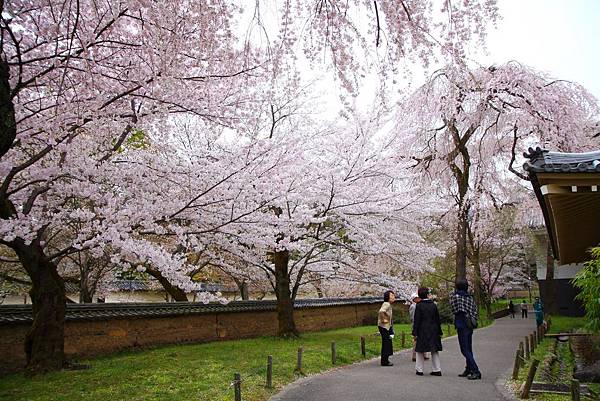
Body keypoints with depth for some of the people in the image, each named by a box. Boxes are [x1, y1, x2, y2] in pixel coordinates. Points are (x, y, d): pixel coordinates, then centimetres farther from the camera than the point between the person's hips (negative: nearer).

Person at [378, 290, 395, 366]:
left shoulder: (389, 305, 14)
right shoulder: (386, 304, -17)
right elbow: (381, 311, -36)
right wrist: (383, 319, -23)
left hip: (388, 326, 10)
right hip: (384, 326, -10)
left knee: (388, 343, 13)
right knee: (386, 343, -6)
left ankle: (385, 360, 21)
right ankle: (384, 361, 0)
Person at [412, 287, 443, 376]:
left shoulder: (419, 306, -8)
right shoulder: (433, 305, 2)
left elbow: (416, 320, -10)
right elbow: (438, 319, 7)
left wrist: (415, 332, -6)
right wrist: (439, 332, 13)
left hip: (422, 331, -3)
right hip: (433, 331, 3)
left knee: (420, 350, 6)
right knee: (435, 351, 11)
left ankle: (419, 369, 8)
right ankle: (437, 370, 12)